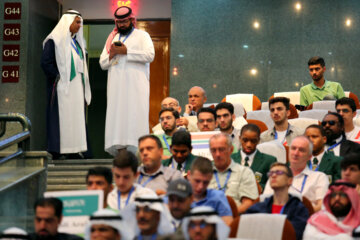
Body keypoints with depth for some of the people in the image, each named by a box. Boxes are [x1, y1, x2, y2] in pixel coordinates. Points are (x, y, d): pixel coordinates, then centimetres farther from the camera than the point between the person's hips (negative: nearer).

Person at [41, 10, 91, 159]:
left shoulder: (76, 41, 18)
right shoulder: (54, 40, -7)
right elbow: (46, 63, -14)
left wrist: (82, 82, 11)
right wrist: (58, 78, -14)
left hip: (76, 86, 8)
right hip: (62, 86, -8)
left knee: (76, 116, 5)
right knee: (61, 117, -7)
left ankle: (73, 150, 7)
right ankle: (56, 151, -5)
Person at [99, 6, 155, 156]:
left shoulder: (142, 35, 10)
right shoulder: (112, 38, 23)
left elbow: (150, 55, -7)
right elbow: (102, 64, 20)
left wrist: (126, 51, -10)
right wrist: (111, 55, -2)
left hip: (136, 85, -4)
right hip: (116, 86, 4)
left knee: (135, 115, -14)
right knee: (117, 115, -6)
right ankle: (120, 150, -9)